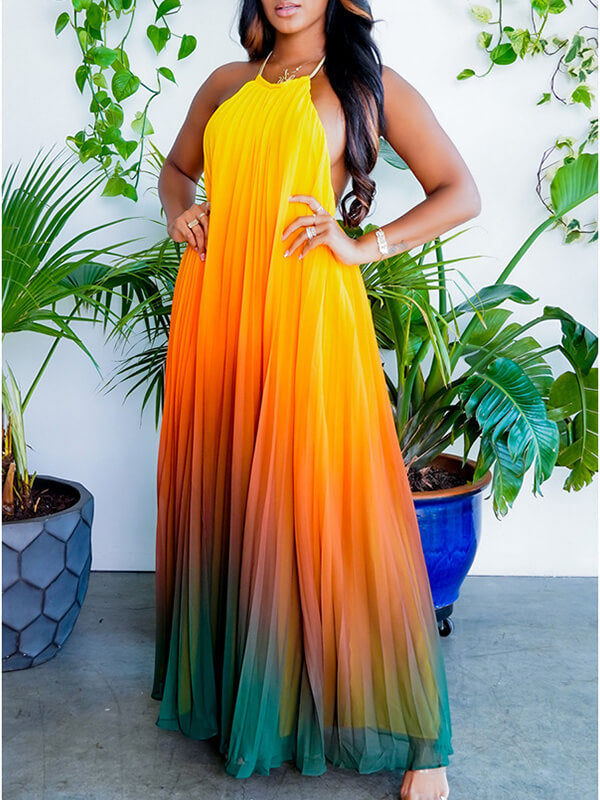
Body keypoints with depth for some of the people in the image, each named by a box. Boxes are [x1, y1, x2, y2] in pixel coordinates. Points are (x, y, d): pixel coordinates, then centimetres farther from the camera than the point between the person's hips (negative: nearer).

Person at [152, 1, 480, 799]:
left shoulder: (369, 84, 6)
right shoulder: (225, 84, 16)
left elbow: (460, 194, 4)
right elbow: (177, 167, 31)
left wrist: (364, 246, -7)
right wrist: (179, 211, 9)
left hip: (306, 315, -4)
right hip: (215, 312, 4)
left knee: (322, 504, -5)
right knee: (222, 494, 9)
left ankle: (414, 735, 9)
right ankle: (228, 683, 29)